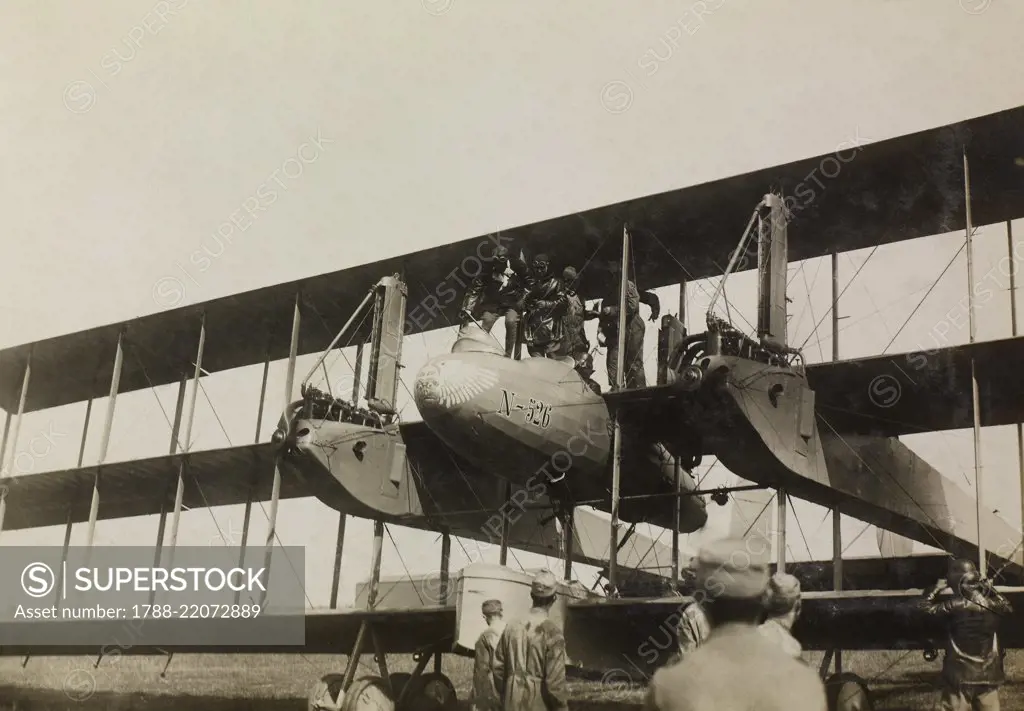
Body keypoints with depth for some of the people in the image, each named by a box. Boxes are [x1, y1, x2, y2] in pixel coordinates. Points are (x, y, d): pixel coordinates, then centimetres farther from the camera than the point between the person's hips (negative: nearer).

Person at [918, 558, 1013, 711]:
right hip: (988, 674, 4)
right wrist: (990, 589, 22)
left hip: (959, 674, -4)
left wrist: (937, 588, 9)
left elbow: (925, 606, -2)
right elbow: (1007, 607, 21)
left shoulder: (953, 606, -15)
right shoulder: (993, 605, -3)